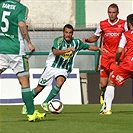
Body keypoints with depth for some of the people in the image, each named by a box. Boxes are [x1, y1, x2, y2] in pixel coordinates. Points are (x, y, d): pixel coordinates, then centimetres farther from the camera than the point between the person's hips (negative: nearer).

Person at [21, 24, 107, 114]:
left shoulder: (76, 43, -3)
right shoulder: (58, 40, -16)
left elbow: (88, 47, 9)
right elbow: (55, 52, -33)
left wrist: (98, 48, -7)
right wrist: (67, 50, -47)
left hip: (63, 69, 2)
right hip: (51, 67, -2)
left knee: (60, 82, -30)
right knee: (39, 88, 2)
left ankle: (45, 103, -20)